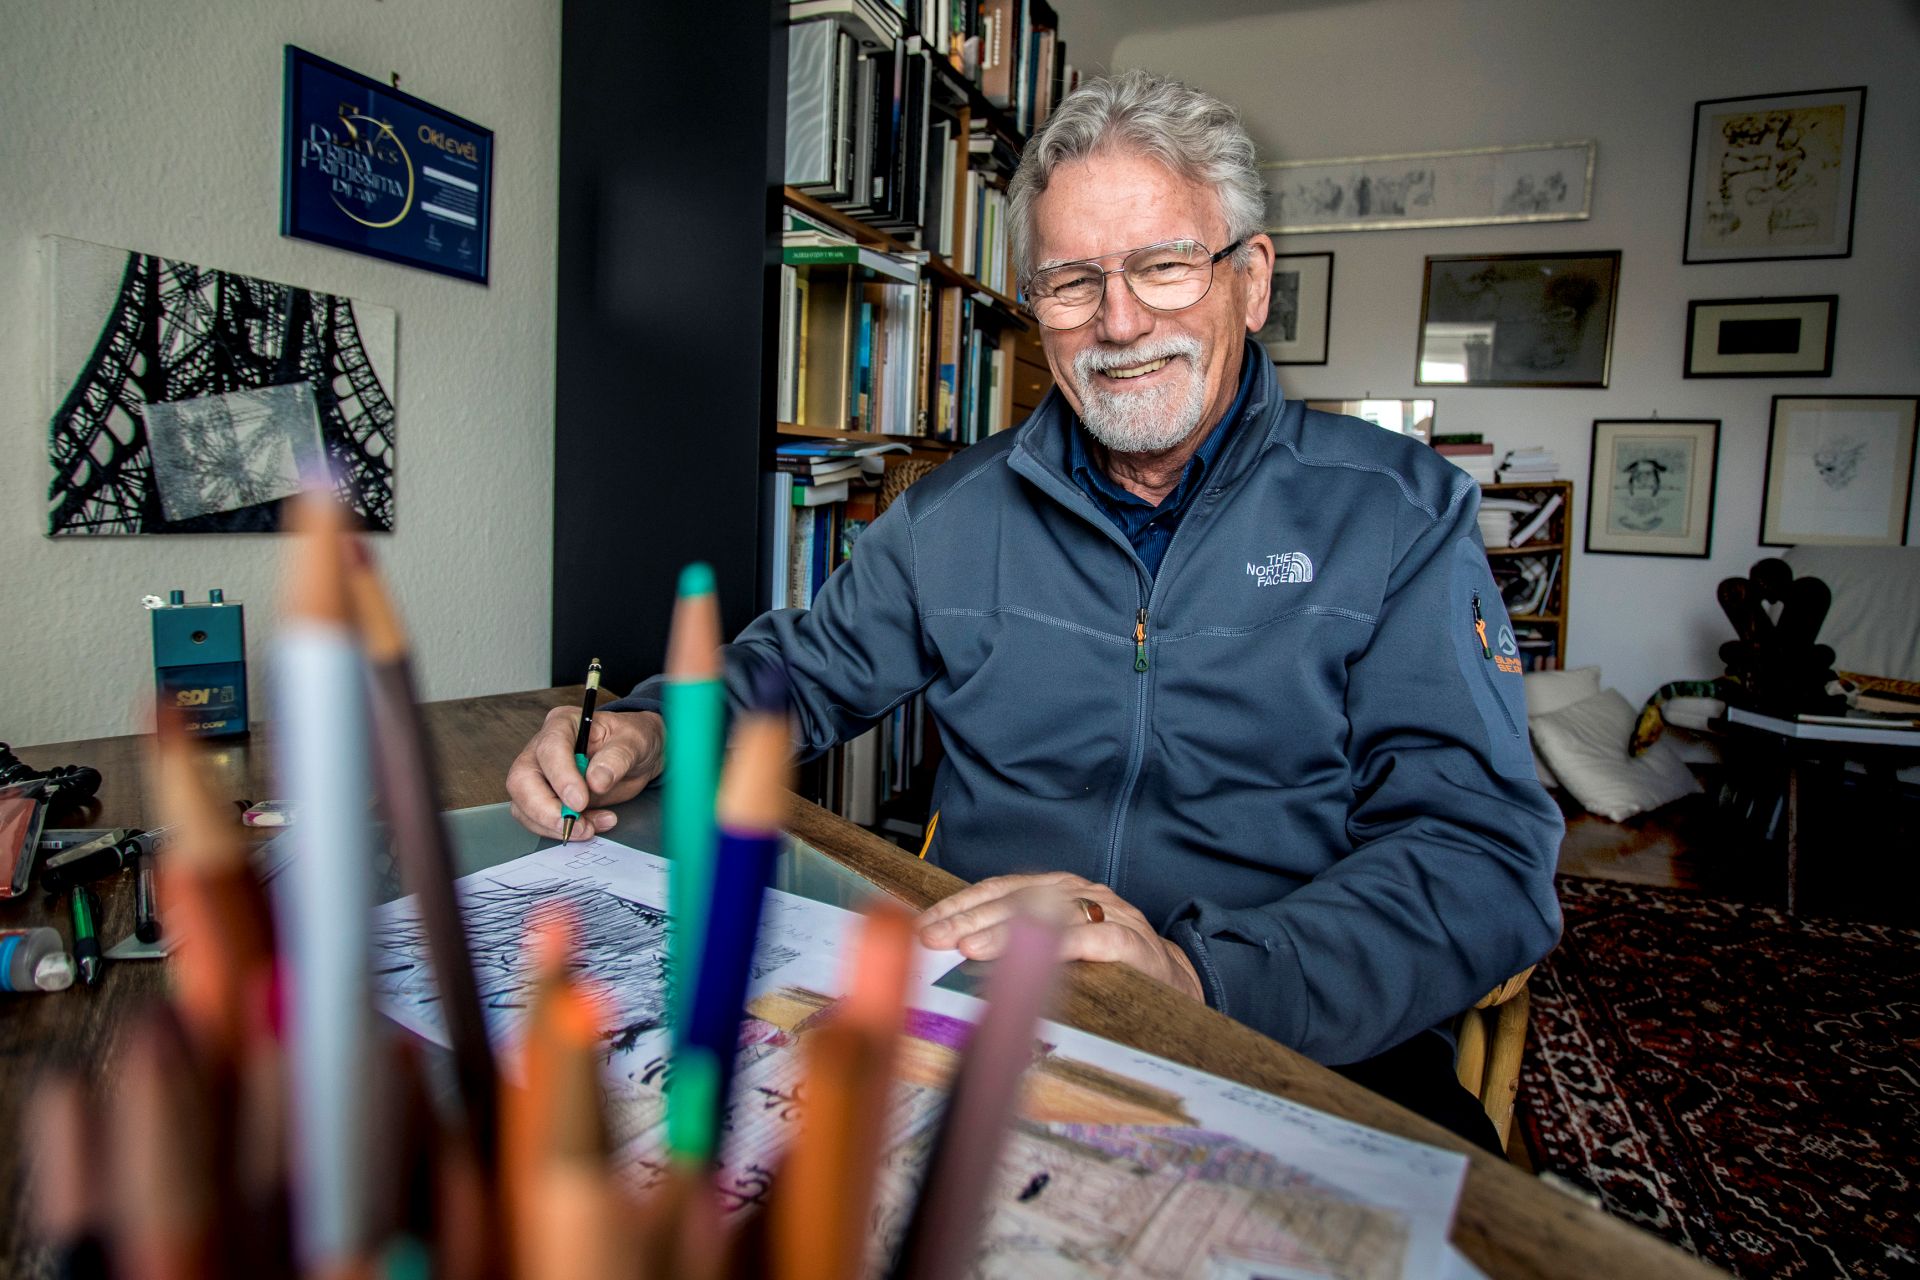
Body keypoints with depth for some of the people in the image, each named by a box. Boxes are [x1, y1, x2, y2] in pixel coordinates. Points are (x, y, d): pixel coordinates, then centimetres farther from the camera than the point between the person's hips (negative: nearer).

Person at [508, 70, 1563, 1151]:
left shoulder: (1401, 512, -2)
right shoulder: (958, 513, 8)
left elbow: (1486, 855, -11)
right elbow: (809, 667, 20)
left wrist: (1202, 973, -29)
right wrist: (653, 730, -2)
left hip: (1303, 1050, -1)